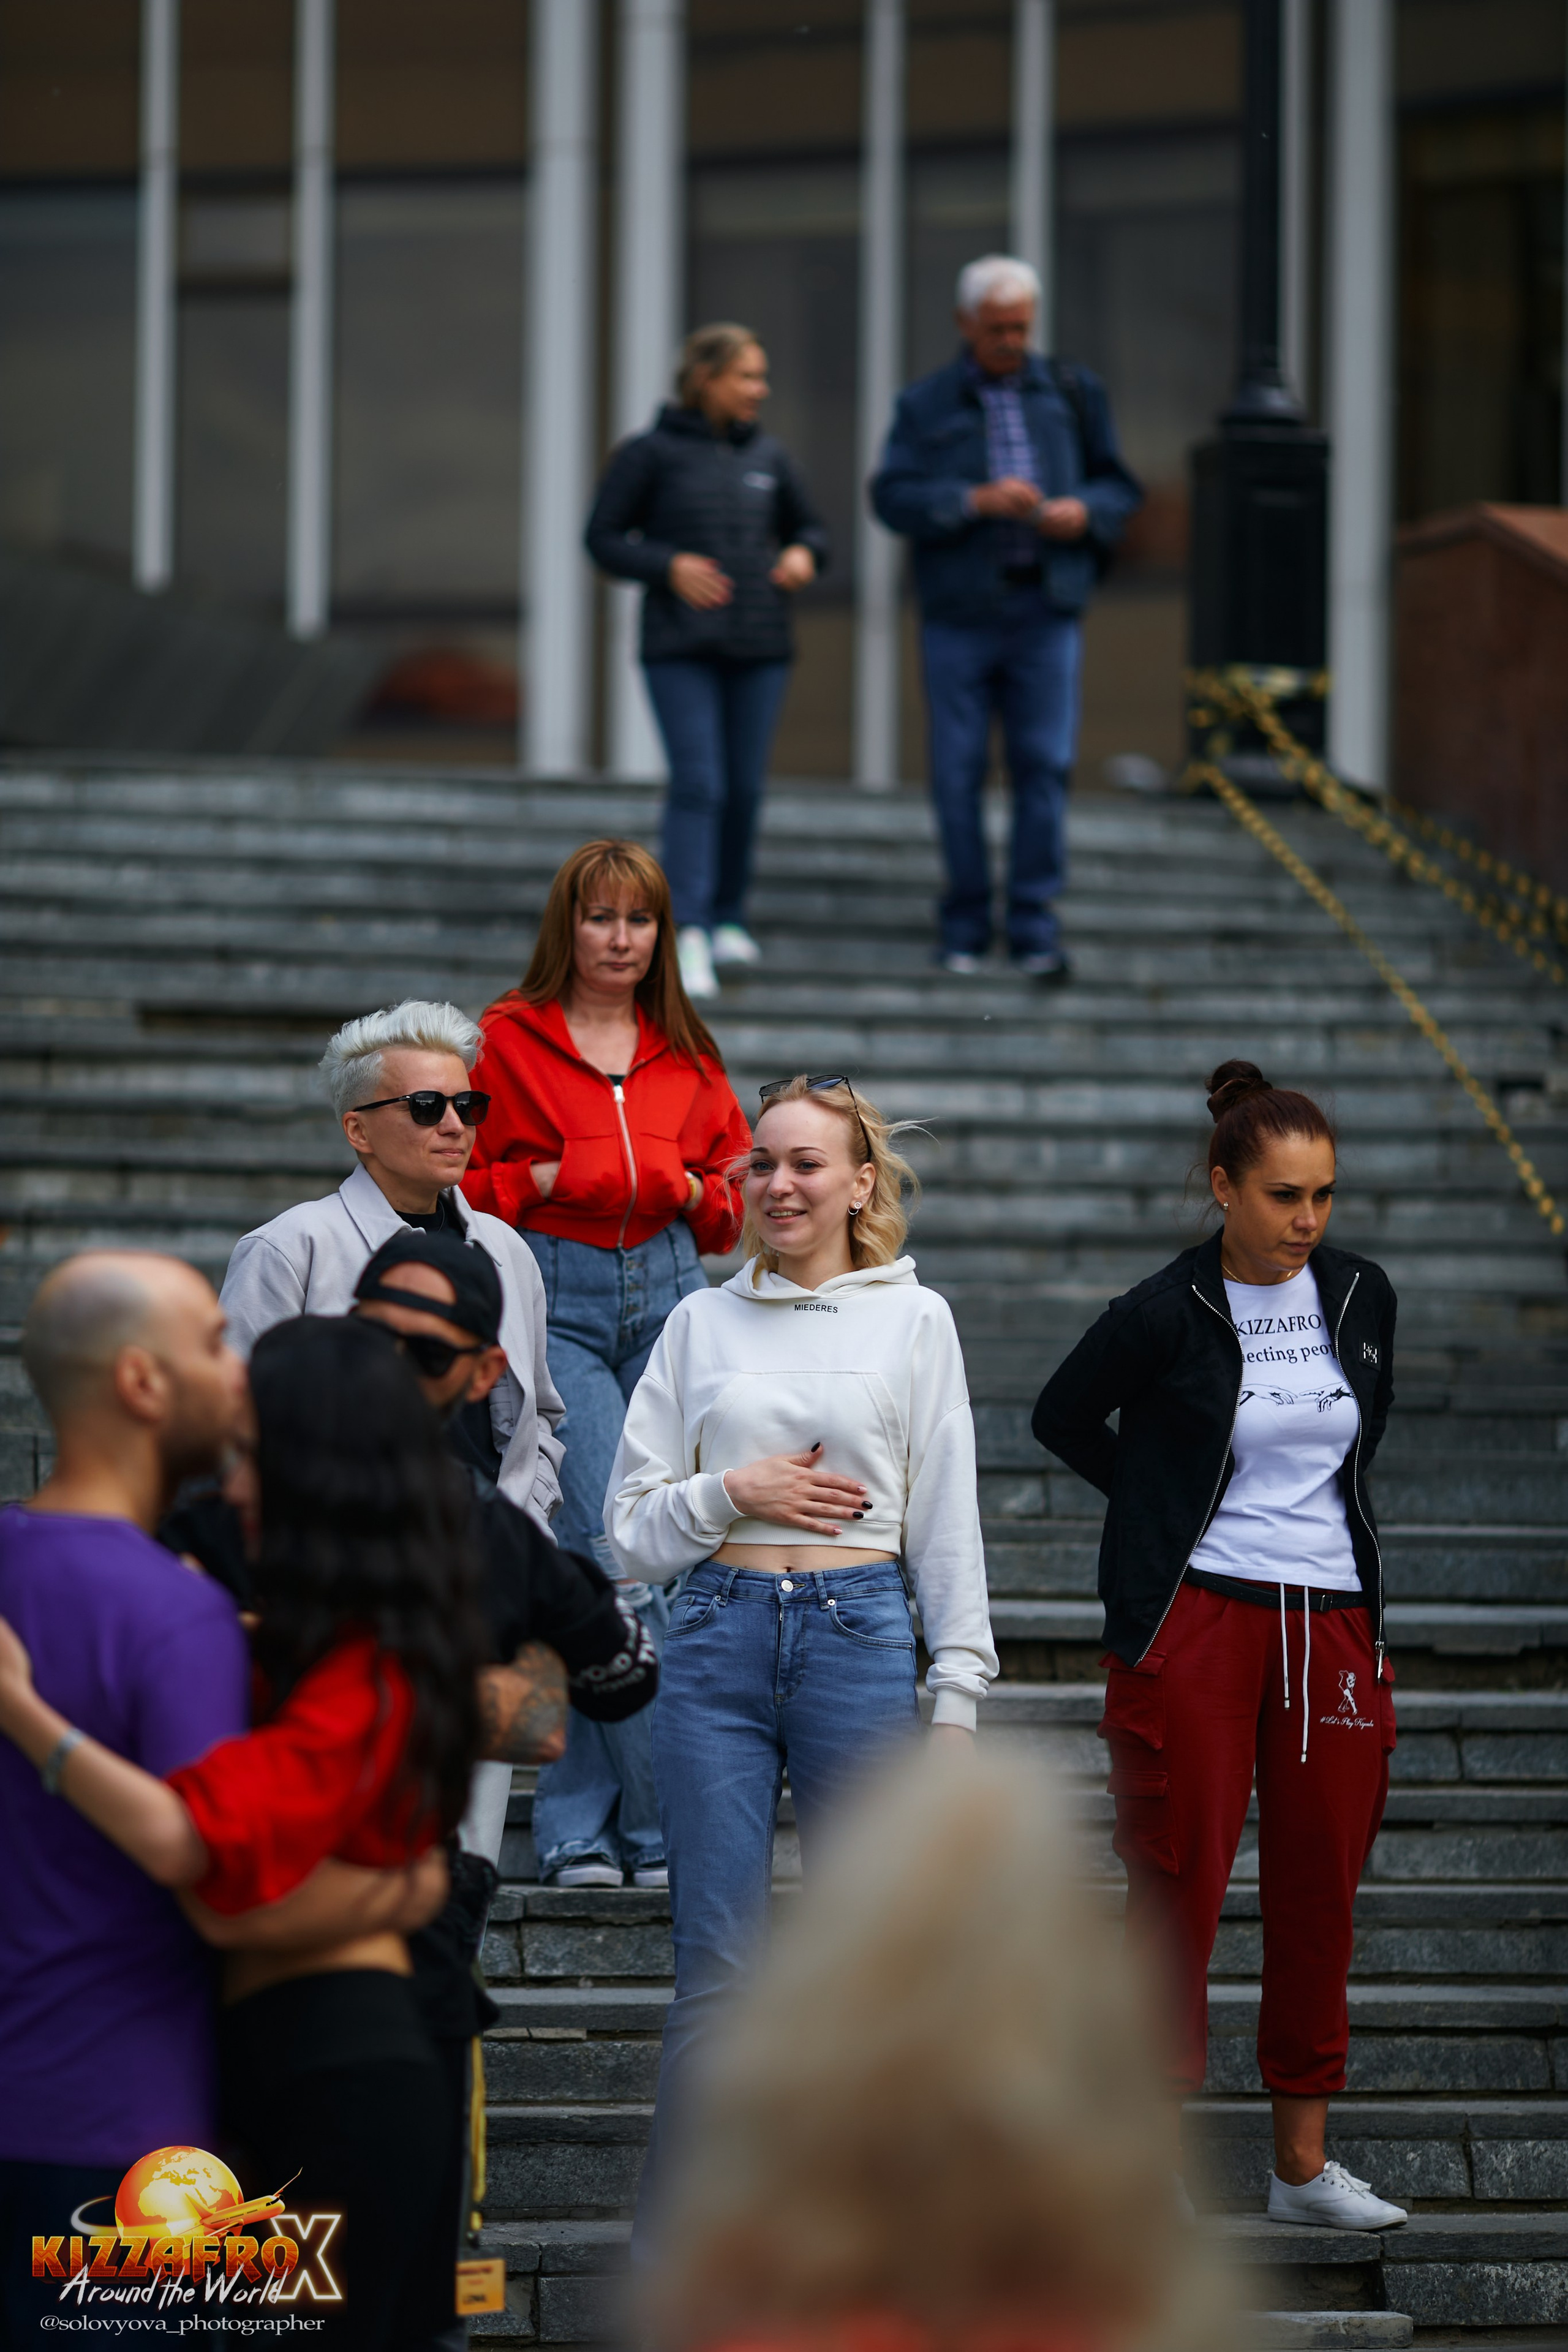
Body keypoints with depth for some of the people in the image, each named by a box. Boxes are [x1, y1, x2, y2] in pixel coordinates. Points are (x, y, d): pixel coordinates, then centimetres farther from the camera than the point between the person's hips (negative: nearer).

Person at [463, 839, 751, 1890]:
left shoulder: (687, 1055, 15)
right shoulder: (506, 1041, 3)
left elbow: (734, 1198, 18)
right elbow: (456, 1184, 3)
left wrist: (687, 1188, -2)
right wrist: (550, 1179, -12)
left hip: (668, 1298, 4)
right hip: (553, 1300, -4)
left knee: (585, 1568, 2)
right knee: (615, 1551, -15)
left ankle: (575, 1824, 10)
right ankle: (662, 1821, -10)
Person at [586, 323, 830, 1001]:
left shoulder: (768, 456, 9)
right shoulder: (649, 454, -2)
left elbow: (808, 528, 19)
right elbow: (604, 539, -1)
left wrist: (802, 555, -5)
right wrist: (668, 565, -17)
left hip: (759, 648, 4)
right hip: (681, 649, -4)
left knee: (744, 788, 6)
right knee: (698, 784, -14)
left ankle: (728, 919, 23)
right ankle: (687, 936, -19)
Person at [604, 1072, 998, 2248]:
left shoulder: (914, 1319, 6)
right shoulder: (703, 1321, 10)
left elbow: (948, 1524, 6)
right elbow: (632, 1520, 10)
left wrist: (957, 1701, 1)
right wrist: (732, 1494, -9)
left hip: (860, 1634, -1)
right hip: (720, 1636, 1)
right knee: (718, 1969, -2)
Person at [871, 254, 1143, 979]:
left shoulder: (1072, 394, 10)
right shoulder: (925, 405, 4)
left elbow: (1119, 484, 14)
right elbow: (892, 497, -6)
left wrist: (1085, 510, -9)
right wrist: (976, 501, -19)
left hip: (1045, 616, 1)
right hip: (958, 614, -1)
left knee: (1045, 765, -5)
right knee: (957, 773, 1)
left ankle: (1034, 927, 1)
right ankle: (965, 930, 10)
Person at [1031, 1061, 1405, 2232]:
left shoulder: (1362, 1294, 4)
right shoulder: (1167, 1315, -8)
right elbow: (1063, 1417, 7)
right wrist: (1169, 1510, 5)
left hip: (1333, 1621, 4)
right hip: (1193, 1622, -4)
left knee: (1320, 1894, 7)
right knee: (1181, 1884, -3)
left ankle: (1304, 2161, 15)